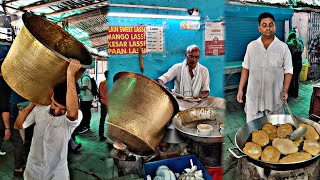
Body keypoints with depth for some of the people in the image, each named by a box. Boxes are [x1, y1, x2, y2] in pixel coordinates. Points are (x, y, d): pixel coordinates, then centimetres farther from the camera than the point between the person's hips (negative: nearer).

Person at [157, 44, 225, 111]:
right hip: (180, 102, -2)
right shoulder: (178, 67, -4)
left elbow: (206, 90, 4)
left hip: (198, 101, 2)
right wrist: (164, 87, -34)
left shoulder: (203, 70, 1)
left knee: (221, 102, -16)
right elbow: (160, 80, -10)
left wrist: (201, 96, -20)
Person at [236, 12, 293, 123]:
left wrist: (285, 90, -10)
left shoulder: (283, 47, -1)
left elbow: (288, 71, 2)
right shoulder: (251, 46, 3)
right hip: (253, 96, 1)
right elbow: (245, 68, 8)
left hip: (275, 97, -1)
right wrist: (240, 89, 4)